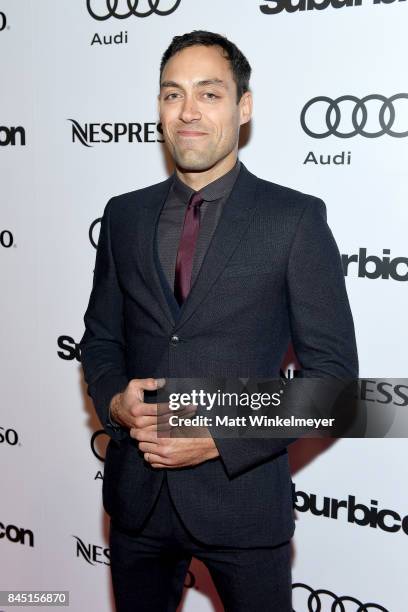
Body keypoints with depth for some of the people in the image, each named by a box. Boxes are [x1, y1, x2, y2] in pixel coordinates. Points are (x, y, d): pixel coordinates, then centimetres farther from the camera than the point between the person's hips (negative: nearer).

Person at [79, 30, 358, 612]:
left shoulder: (296, 218, -9)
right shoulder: (124, 215, 4)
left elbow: (331, 370, -9)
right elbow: (100, 335, 12)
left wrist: (220, 438, -18)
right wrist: (115, 400, -9)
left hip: (241, 492, -3)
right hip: (136, 491, 4)